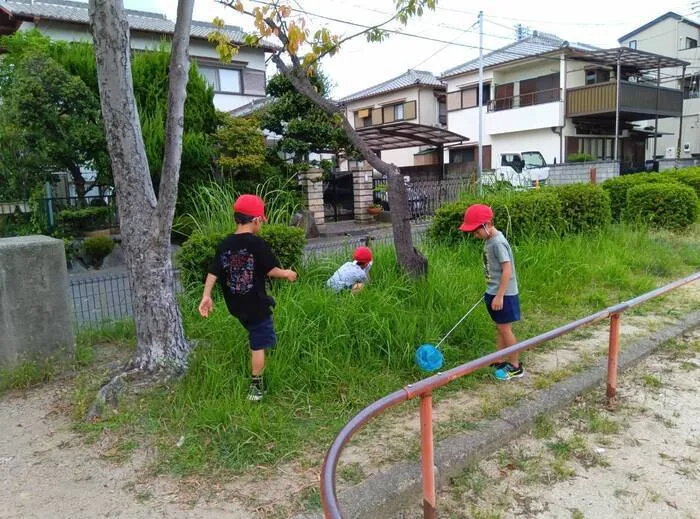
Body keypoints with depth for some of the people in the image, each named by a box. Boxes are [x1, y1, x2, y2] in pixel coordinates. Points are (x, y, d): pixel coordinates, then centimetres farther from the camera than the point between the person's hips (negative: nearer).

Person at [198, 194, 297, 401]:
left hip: (235, 305, 7)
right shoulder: (257, 244, -17)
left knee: (254, 337, 27)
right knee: (258, 345, 4)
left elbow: (213, 272, 2)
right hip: (256, 305, -7)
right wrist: (287, 274, 6)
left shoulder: (224, 244, 0)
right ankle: (256, 386, 11)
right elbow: (272, 270, -13)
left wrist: (206, 296, 7)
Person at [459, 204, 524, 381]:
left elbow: (507, 270, -23)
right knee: (499, 328, 15)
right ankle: (500, 362, 25)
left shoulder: (498, 242, -20)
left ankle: (515, 367, 14)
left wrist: (499, 296, -23)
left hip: (504, 295, -9)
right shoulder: (489, 240, 8)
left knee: (504, 329, 0)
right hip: (494, 292, 9)